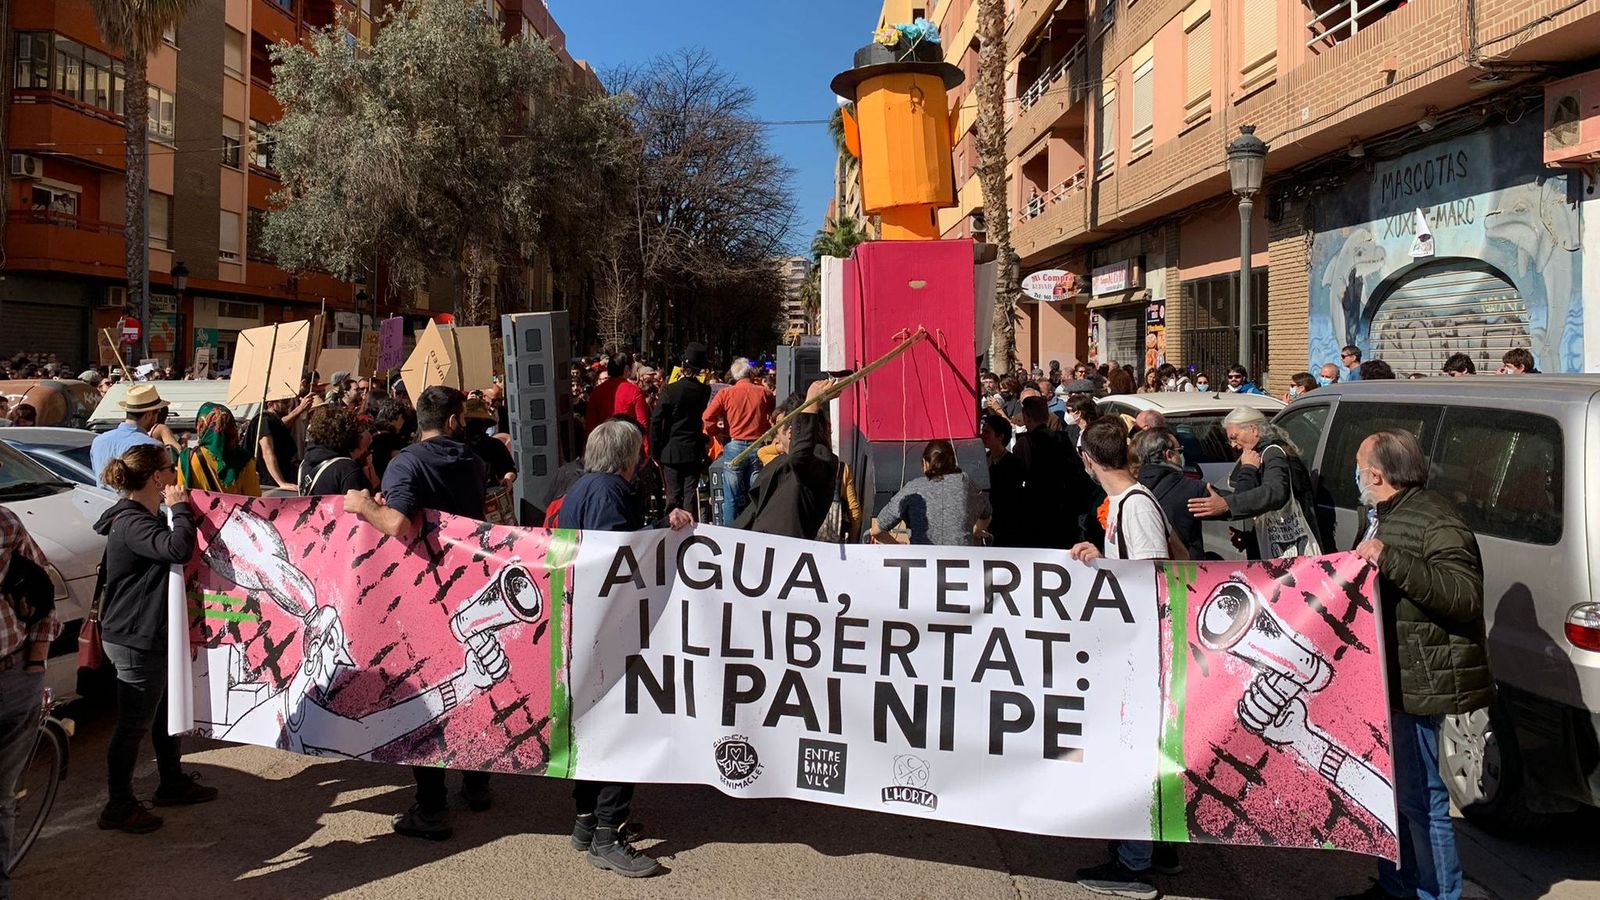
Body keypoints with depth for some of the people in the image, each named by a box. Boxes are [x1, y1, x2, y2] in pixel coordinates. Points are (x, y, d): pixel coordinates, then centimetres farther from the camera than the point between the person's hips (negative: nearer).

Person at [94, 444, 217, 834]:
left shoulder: (145, 518, 11)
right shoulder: (130, 523, -22)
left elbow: (172, 551, 19)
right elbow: (178, 549, -38)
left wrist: (177, 510, 7)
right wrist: (179, 507, -23)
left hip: (151, 635, 11)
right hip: (135, 641, -11)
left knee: (167, 711, 22)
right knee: (134, 724, 1)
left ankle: (173, 783, 37)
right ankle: (119, 808, 14)